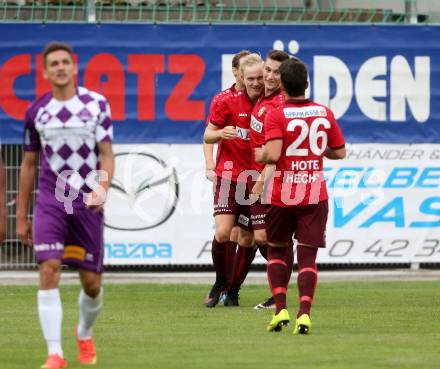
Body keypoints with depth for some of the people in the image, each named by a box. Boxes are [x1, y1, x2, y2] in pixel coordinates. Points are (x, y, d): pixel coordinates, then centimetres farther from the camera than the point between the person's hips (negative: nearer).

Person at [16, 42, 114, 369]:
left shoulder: (96, 104, 2)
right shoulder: (37, 112, 6)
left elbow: (107, 155, 0)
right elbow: (29, 164, 13)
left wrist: (102, 188, -20)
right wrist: (21, 216, 12)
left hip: (88, 204, 0)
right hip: (50, 202, 0)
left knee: (91, 281, 5)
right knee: (49, 270, -17)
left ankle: (85, 334, 36)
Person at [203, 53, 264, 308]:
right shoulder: (228, 102, -6)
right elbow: (208, 136, -1)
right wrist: (221, 133, -22)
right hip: (230, 174, -2)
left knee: (247, 239, 4)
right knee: (223, 231, -16)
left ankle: (233, 290, 20)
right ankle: (220, 282, 5)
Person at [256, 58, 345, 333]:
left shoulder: (276, 116, -10)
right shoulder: (325, 113, 2)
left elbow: (273, 155, -22)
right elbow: (340, 152, 9)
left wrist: (261, 155, -1)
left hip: (282, 195, -2)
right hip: (315, 195, 2)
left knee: (276, 251, 17)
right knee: (308, 256, 2)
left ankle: (281, 309, 3)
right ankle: (304, 314, -14)